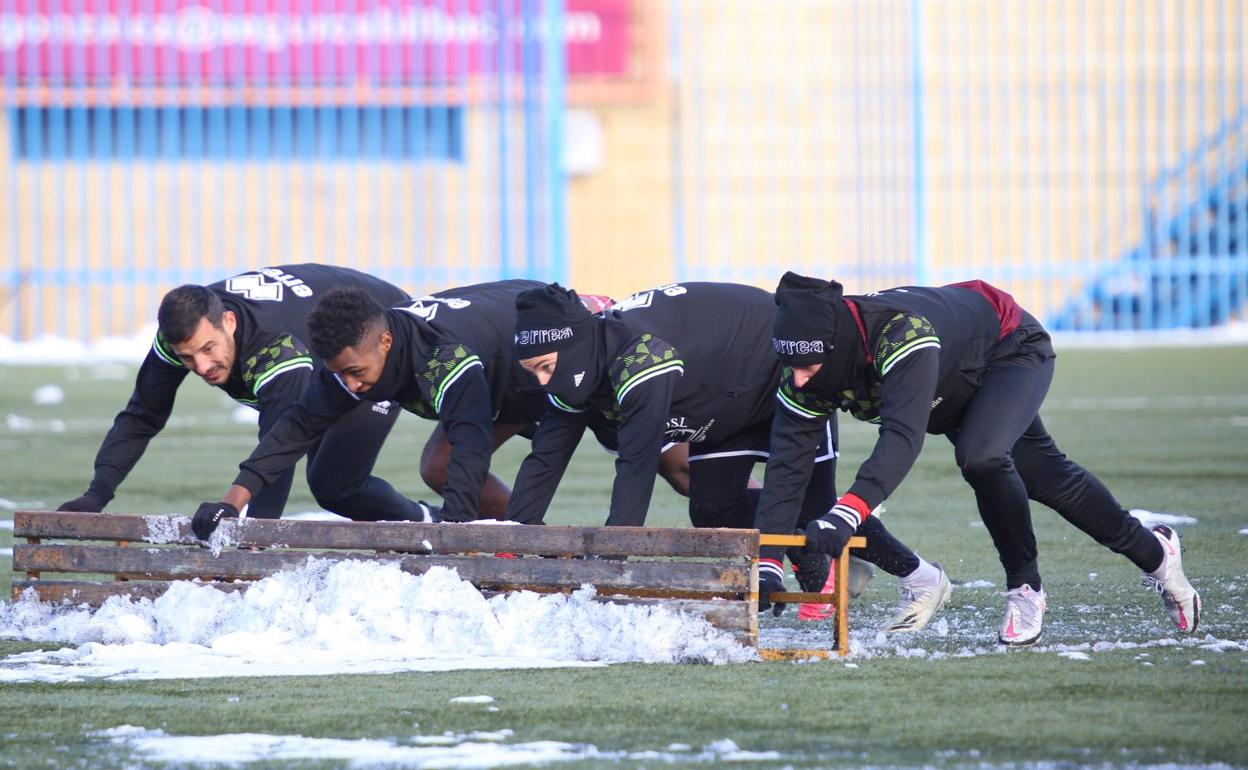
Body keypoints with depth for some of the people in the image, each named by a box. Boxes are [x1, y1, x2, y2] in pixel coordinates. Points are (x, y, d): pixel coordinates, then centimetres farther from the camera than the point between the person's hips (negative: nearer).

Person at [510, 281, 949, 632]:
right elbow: (544, 462, -11)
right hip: (727, 401, 8)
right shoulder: (578, 374, -13)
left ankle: (922, 579, 9)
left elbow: (638, 464, -46)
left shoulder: (640, 357, -41)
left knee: (809, 507, -9)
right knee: (714, 510, -4)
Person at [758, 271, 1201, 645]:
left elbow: (902, 436, -57)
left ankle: (1026, 588, -11)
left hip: (1012, 348, -7)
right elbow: (787, 462, -25)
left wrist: (847, 513, -70)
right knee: (1044, 476, 15)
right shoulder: (808, 370, -26)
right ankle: (1152, 551, 37)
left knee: (980, 456, -32)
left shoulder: (902, 332, -46)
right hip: (955, 389, 7)